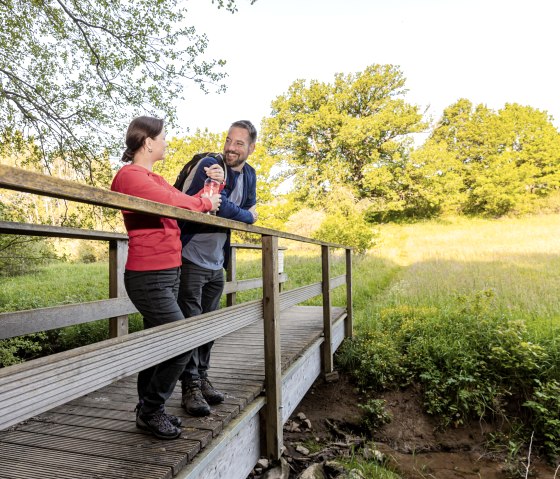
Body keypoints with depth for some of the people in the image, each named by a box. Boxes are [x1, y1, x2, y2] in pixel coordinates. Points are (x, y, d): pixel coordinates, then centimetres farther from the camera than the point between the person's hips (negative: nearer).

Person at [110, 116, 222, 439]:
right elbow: (174, 202, -26)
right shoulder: (130, 176, -12)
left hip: (169, 274, 9)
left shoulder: (154, 178, 17)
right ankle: (151, 410, 12)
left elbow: (183, 203, 14)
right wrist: (205, 203, -8)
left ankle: (148, 410, 28)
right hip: (149, 277, -9)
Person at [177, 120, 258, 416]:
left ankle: (202, 379, 28)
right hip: (191, 258, -7)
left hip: (216, 263, 7)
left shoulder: (249, 175, 9)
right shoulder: (209, 165, -13)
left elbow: (250, 207, 18)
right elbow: (219, 205, -22)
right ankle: (191, 388, 11)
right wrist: (248, 217, -4)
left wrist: (250, 212, -7)